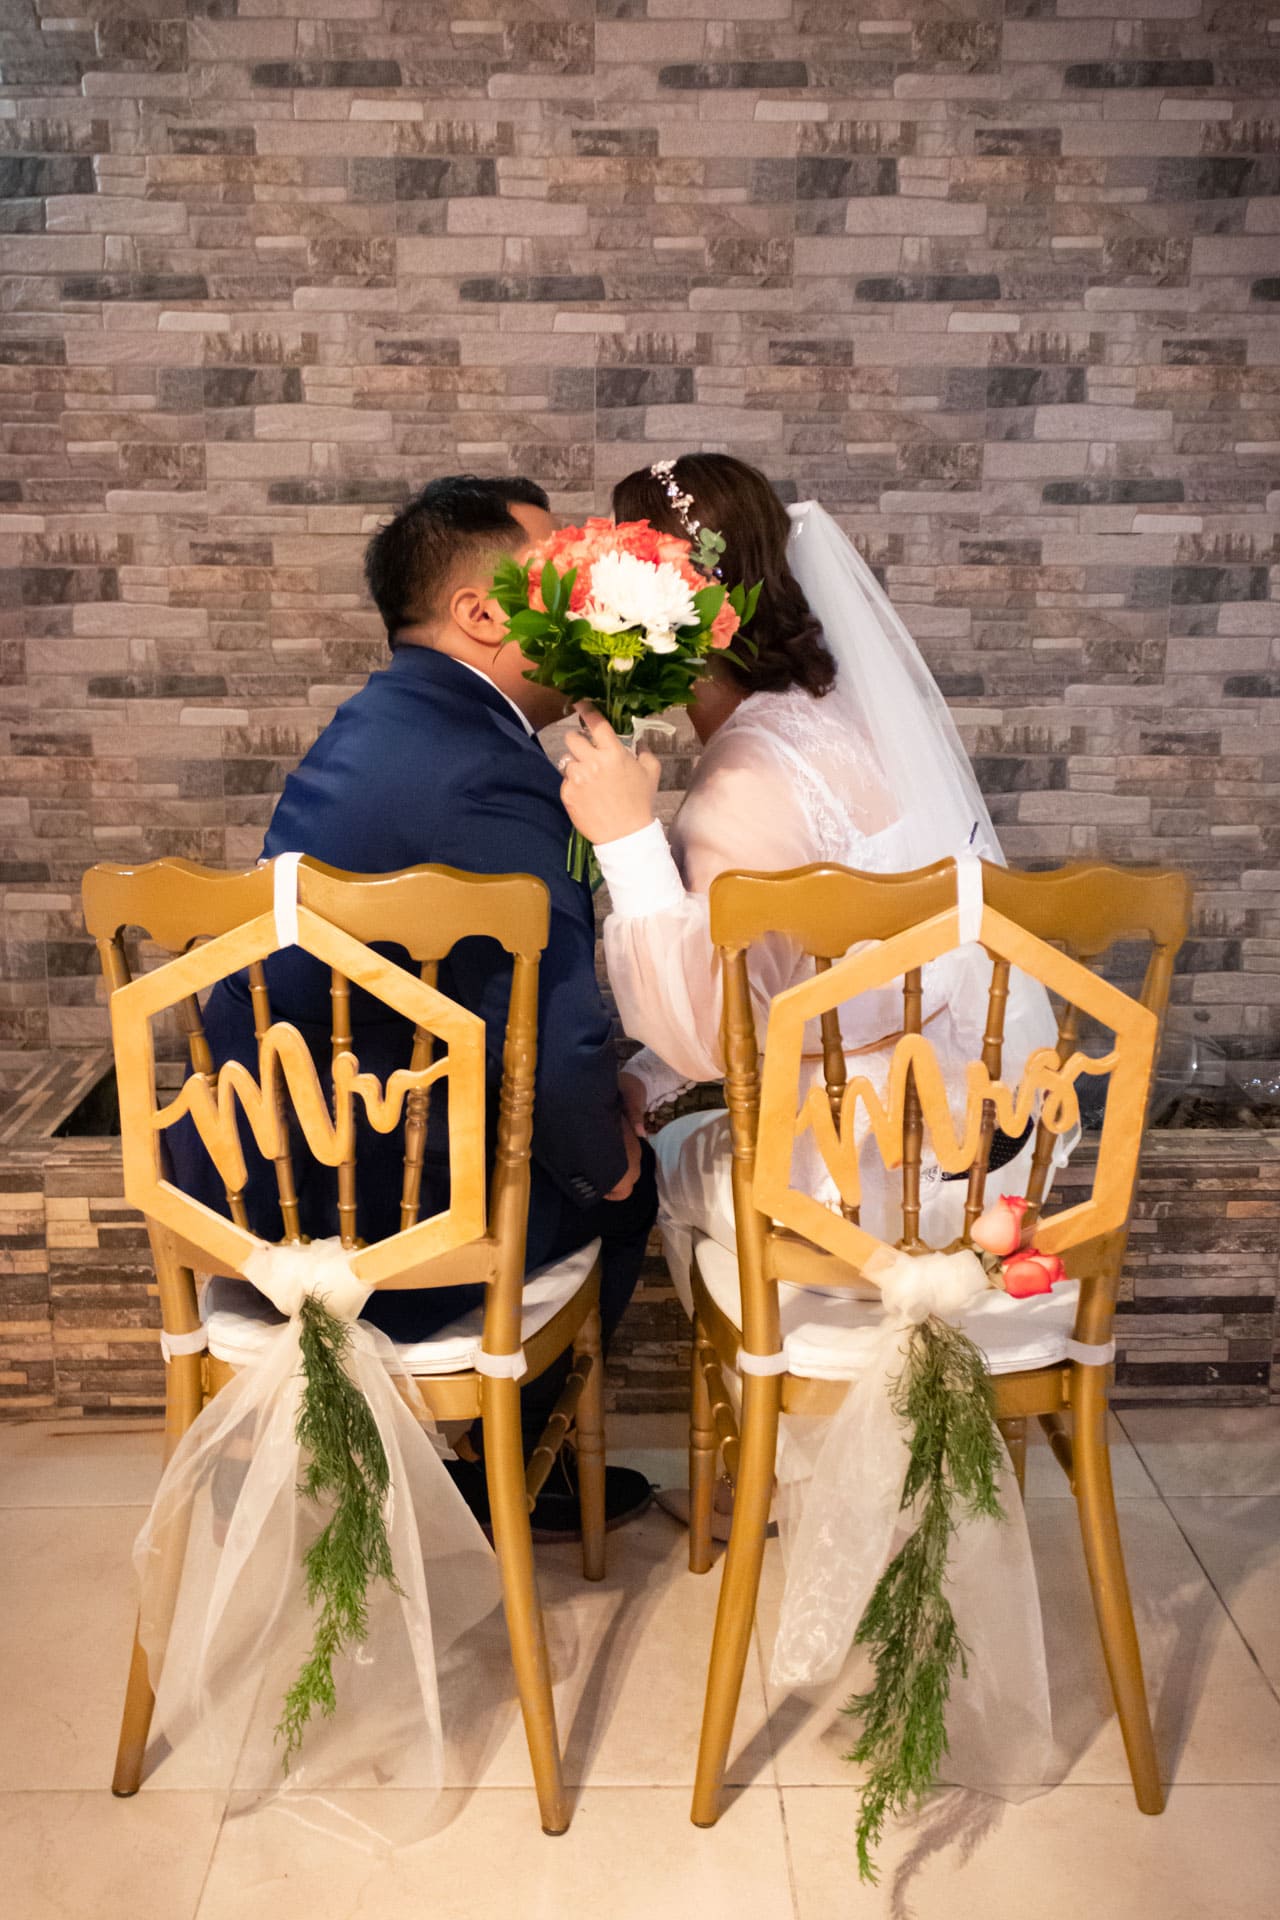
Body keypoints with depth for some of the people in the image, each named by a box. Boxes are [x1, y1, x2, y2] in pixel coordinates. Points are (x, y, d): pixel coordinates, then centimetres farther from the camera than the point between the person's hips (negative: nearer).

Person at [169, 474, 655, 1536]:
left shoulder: (387, 722, 8)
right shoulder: (485, 780, -26)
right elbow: (559, 1050, -30)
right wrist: (605, 1157, -9)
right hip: (355, 1238, -9)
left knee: (599, 1141, 24)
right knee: (622, 1176, 14)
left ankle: (503, 1455, 37)